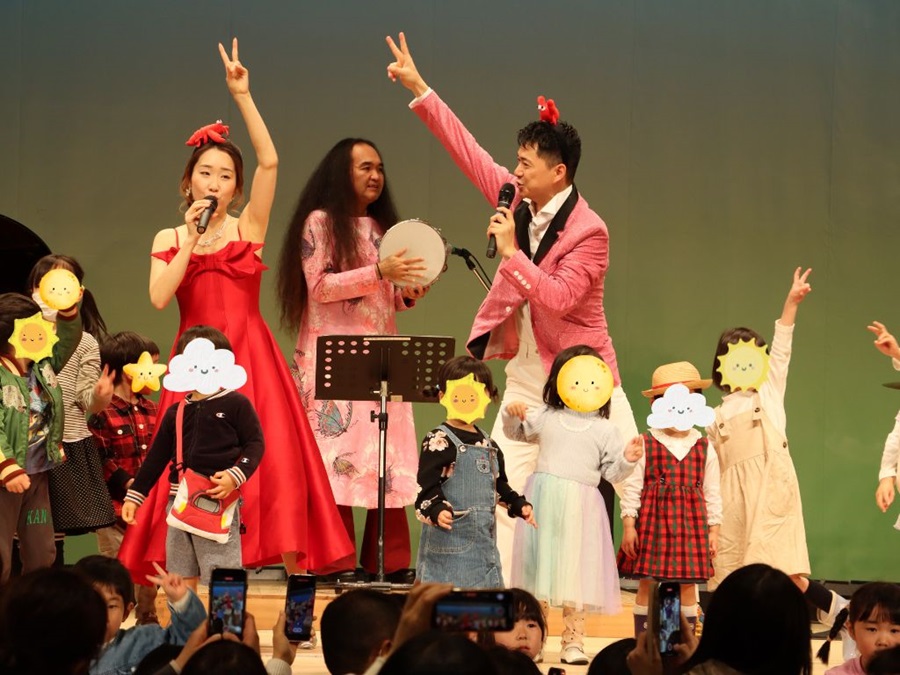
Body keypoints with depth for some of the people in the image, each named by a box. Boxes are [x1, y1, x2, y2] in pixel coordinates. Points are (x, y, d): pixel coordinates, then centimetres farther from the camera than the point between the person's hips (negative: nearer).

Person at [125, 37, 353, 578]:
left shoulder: (250, 227, 5)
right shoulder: (168, 239, 10)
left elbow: (270, 161, -9)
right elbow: (159, 298, -7)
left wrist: (243, 97, -13)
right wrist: (189, 241, -7)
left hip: (251, 357, -1)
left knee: (271, 459, -9)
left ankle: (292, 564, -8)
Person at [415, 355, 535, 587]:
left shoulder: (488, 445, 15)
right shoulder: (439, 441, -11)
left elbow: (499, 485, 26)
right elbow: (428, 485, -17)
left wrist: (519, 505, 16)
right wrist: (437, 510, -32)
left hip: (484, 538, 8)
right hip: (449, 537, -8)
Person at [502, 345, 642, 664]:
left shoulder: (605, 430, 5)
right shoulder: (544, 417, 8)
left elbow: (612, 472, 6)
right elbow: (516, 431, 24)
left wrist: (627, 460, -12)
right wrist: (512, 414, 4)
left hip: (580, 506, -1)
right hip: (543, 501, 1)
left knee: (575, 571, -1)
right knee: (539, 566, 4)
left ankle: (573, 641, 8)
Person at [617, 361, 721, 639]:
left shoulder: (704, 448, 7)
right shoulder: (645, 445, 0)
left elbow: (712, 492, 10)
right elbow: (632, 487, -1)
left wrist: (713, 529, 6)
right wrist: (628, 525, -7)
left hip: (691, 522, 2)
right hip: (653, 521, -2)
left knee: (688, 584, 5)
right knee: (647, 584, 1)